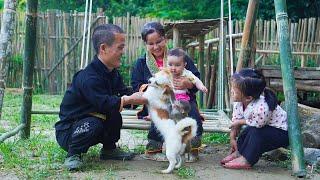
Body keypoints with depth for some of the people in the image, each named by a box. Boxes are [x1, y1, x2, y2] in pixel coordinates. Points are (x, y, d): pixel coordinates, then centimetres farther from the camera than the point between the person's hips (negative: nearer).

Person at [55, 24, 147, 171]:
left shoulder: (113, 74, 4)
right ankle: (73, 155, -12)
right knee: (93, 124, -35)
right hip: (66, 132, -9)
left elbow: (125, 93, 3)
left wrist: (139, 94, -15)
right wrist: (130, 100, -28)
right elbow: (104, 104, -30)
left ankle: (109, 149, 17)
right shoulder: (89, 78, -27)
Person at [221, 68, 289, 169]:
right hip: (264, 129, 9)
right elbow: (235, 120, 1)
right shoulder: (239, 102, -12)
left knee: (255, 131, -27)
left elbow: (257, 124, -23)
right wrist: (232, 138, 4)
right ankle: (238, 152, 17)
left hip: (282, 133, -9)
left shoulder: (261, 108, -39)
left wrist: (240, 122, -10)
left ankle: (246, 160, -16)